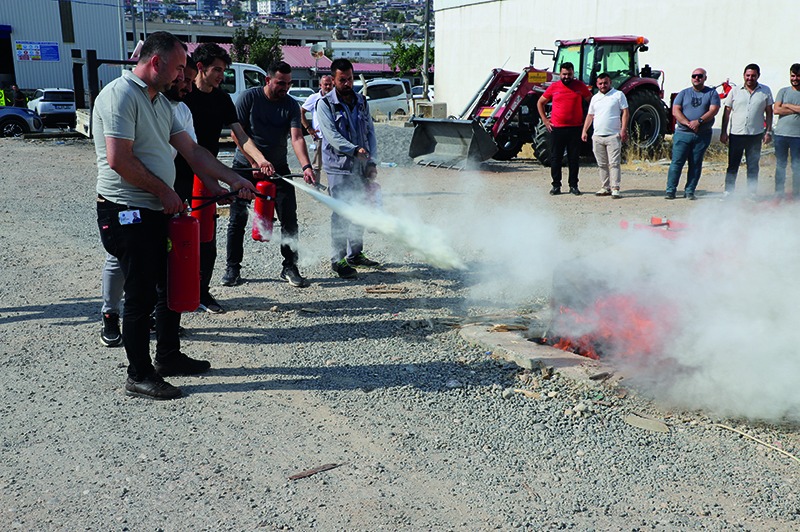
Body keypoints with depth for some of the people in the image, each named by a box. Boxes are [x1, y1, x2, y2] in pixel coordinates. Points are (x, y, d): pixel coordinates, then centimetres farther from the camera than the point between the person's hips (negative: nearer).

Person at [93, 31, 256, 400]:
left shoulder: (160, 101, 15)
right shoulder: (120, 96, -14)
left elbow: (191, 151, 14)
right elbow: (119, 160, -22)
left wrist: (233, 179, 7)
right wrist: (164, 191, -14)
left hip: (158, 212, 9)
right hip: (128, 213, -9)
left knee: (170, 287, 17)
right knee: (141, 296, -2)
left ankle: (168, 356, 32)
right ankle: (139, 376, 10)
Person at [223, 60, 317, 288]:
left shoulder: (291, 105, -2)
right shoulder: (249, 97, -7)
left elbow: (297, 138, -15)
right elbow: (237, 133, -9)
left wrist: (306, 166, -32)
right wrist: (256, 162, -16)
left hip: (278, 167, 2)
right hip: (245, 166, -2)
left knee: (289, 219, -3)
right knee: (237, 219, 0)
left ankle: (290, 267, 8)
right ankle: (233, 268, 12)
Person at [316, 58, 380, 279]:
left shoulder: (362, 102, 13)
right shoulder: (325, 104, -3)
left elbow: (370, 132, 13)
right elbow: (332, 135, -13)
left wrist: (372, 162, 2)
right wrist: (354, 150, -27)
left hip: (361, 168, 5)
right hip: (338, 167, -5)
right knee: (341, 213, -8)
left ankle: (355, 254, 25)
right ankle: (338, 259, -1)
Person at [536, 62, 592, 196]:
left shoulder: (580, 86, 4)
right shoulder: (553, 87, 4)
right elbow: (540, 103, 15)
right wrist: (545, 120, 7)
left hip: (575, 128, 0)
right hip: (556, 128, 0)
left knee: (574, 158, 4)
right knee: (555, 158, 2)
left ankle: (573, 185, 12)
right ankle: (556, 185, 11)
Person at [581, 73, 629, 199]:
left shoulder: (618, 95, 4)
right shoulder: (595, 98, 17)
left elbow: (625, 112, 0)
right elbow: (590, 116, 20)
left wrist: (623, 129, -10)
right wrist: (584, 131, 10)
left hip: (613, 136, -5)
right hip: (597, 136, 5)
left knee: (614, 163, -8)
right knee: (602, 164, 8)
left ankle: (615, 188, -6)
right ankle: (605, 187, 16)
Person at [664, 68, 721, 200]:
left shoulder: (712, 93, 9)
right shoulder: (683, 93, 11)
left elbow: (713, 110, -5)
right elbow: (675, 111, -1)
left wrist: (699, 121, -19)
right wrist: (688, 123, -16)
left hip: (703, 135, 0)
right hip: (683, 133, 0)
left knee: (696, 164, 2)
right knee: (677, 162, -6)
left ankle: (689, 191, 9)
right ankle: (670, 190, 0)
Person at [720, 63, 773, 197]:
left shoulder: (766, 91, 6)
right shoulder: (735, 91, 5)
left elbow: (769, 112, 10)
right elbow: (727, 112, 7)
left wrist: (768, 132, 3)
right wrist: (724, 132, 2)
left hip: (756, 135, 0)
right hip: (736, 134, 0)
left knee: (753, 167, 6)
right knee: (732, 166, 3)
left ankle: (752, 193, 14)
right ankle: (728, 192, 12)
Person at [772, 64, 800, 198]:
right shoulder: (783, 91, 9)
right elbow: (776, 110, -4)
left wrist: (788, 105, -6)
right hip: (781, 133, 1)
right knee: (780, 165, 6)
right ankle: (779, 193, 15)